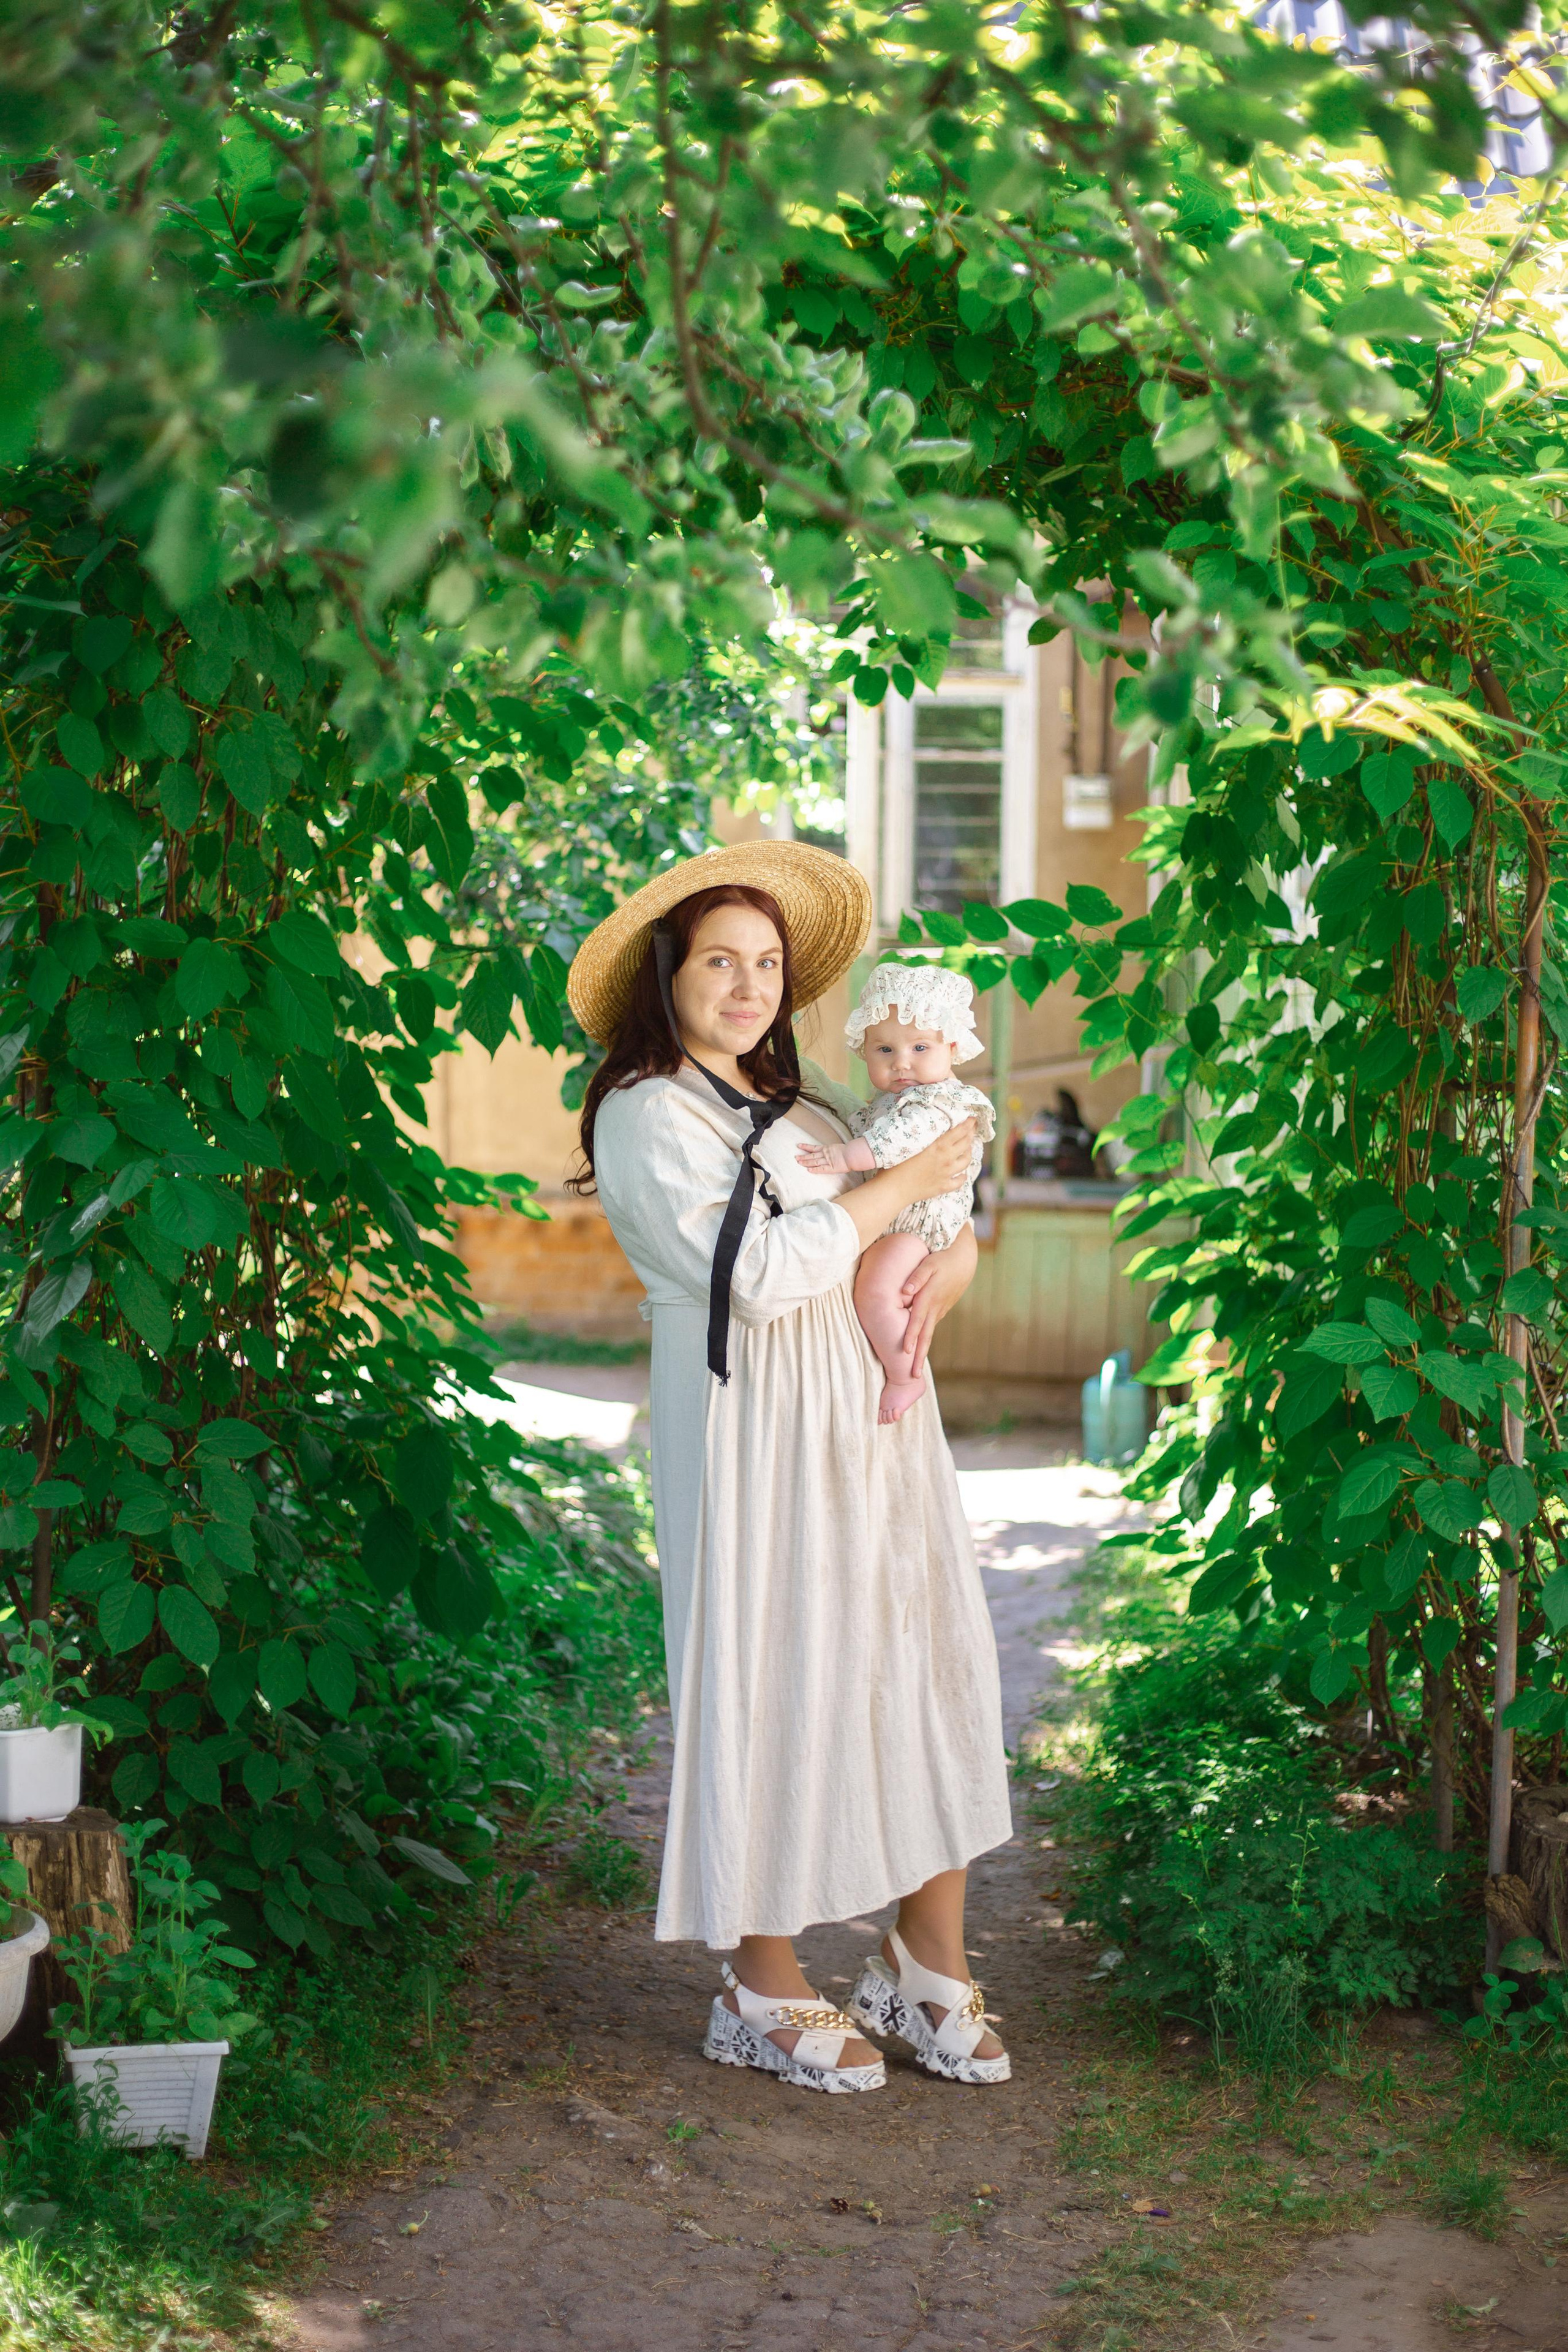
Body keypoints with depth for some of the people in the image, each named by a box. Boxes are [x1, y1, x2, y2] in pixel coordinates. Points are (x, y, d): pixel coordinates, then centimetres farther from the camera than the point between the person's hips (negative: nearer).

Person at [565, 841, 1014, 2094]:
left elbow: (945, 1177, 22)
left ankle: (930, 1967, 17)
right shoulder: (645, 1115, -7)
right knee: (772, 1686, -1)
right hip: (758, 1433, -7)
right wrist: (900, 1186, -9)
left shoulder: (801, 1095, 16)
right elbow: (758, 1272, -18)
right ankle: (766, 1993, 12)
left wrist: (957, 1254, -2)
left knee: (928, 1662, 6)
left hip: (876, 1422, 7)